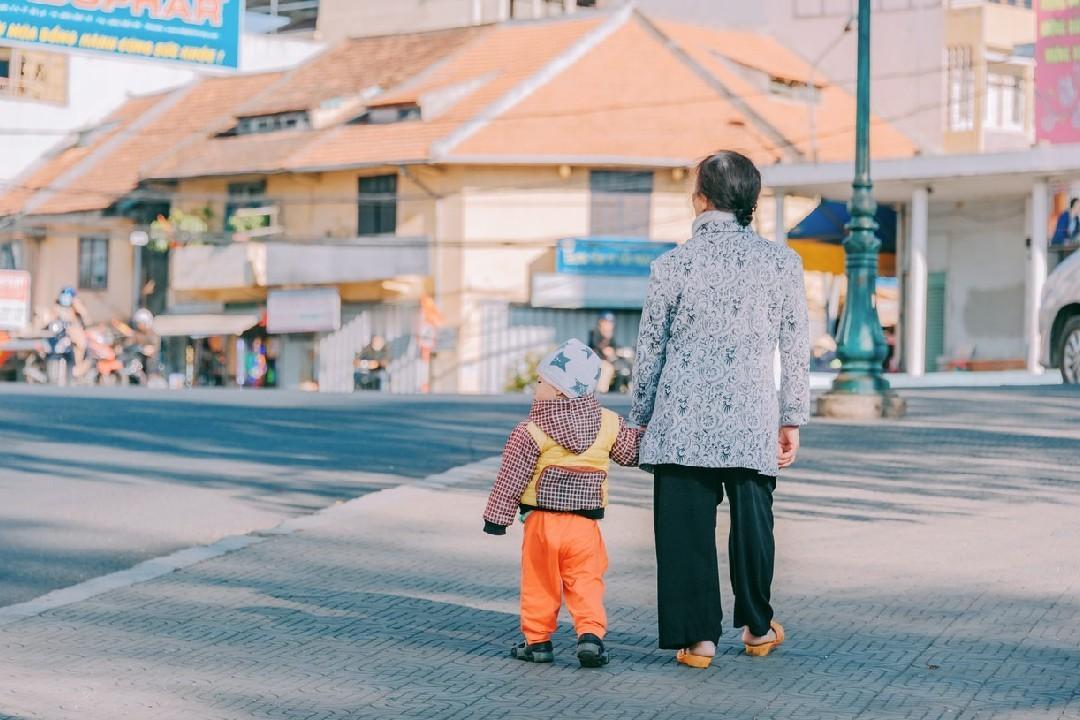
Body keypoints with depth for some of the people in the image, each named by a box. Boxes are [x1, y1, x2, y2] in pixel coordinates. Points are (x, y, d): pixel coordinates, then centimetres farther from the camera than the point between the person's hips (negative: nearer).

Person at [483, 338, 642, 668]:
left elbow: (511, 479, -7)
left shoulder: (531, 433, -10)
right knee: (586, 583, 8)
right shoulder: (609, 424, 0)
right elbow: (632, 451, 15)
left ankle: (537, 640, 15)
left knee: (539, 583, 10)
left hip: (542, 521, -2)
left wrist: (496, 517, 2)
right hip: (585, 523, 2)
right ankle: (590, 633, -8)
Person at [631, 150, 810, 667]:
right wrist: (792, 419, 13)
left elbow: (649, 351, 4)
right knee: (751, 523, 14)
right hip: (751, 419, 1)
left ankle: (698, 637, 6)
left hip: (683, 419, -1)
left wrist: (641, 420, 15)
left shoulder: (673, 265, -3)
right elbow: (796, 349, 4)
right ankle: (758, 628, 29)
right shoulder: (782, 262, 0)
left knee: (686, 528, 4)